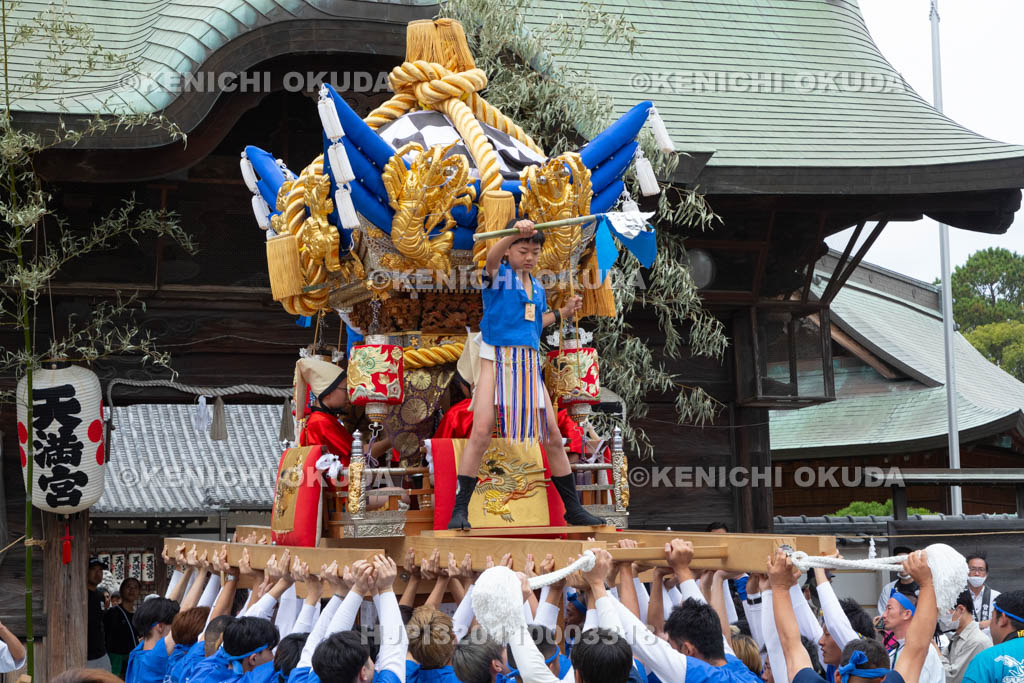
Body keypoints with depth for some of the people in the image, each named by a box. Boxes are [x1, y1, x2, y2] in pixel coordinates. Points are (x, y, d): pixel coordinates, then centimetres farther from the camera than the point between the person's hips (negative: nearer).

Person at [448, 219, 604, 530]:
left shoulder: (537, 288, 16)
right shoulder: (498, 274, -2)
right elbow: (492, 256, -28)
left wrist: (562, 312, 20)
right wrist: (514, 233, -46)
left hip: (529, 363, 6)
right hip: (497, 358, -6)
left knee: (553, 436, 7)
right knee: (481, 431, -16)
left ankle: (573, 508, 17)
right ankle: (459, 509, -9)